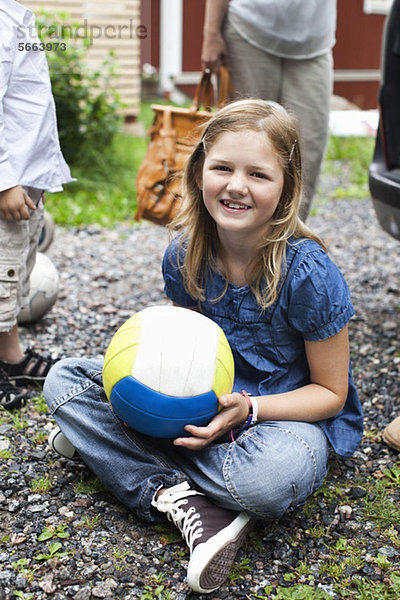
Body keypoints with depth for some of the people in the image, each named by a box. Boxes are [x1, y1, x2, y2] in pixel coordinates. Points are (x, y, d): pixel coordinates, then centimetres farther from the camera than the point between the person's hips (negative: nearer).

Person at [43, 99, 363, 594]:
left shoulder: (308, 273, -22)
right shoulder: (184, 255, -8)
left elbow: (330, 393, -13)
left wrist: (246, 408, -28)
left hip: (286, 412, -4)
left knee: (275, 475, -41)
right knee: (64, 380, -7)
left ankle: (108, 440, -15)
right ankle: (177, 496, -23)